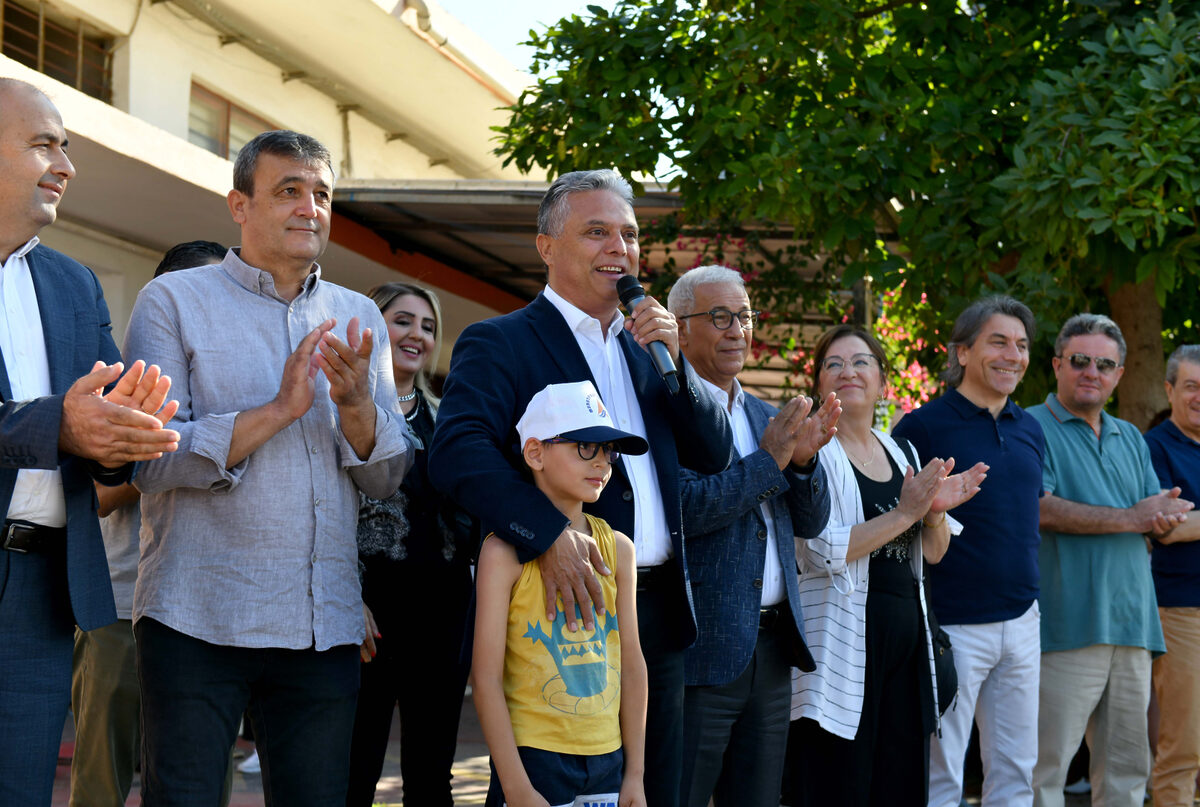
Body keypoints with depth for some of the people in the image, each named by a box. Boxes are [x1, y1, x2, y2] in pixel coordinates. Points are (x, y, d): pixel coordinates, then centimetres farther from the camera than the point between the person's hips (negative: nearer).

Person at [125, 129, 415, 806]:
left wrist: (356, 404, -11)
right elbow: (151, 460, -10)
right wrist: (281, 408, -17)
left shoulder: (359, 318, 14)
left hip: (325, 624, 4)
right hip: (198, 621, -4)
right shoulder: (173, 301, 1)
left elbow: (390, 477, 10)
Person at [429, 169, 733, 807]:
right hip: (563, 609, -6)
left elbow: (713, 456, 11)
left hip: (656, 611, 6)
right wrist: (548, 533, -32)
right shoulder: (500, 343, -5)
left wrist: (676, 363, -4)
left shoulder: (645, 346, 16)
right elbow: (457, 450, -21)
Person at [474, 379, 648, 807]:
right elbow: (487, 678, -11)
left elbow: (632, 664, 8)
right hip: (533, 755, -4)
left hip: (607, 757, 4)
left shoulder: (617, 548, 6)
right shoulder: (506, 551, -9)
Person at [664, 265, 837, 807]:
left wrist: (804, 459, -6)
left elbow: (811, 523, 13)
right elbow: (682, 507, -20)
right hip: (702, 650, -8)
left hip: (771, 649, 8)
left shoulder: (766, 417, 17)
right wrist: (769, 459, -19)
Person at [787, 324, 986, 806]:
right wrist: (904, 513, -16)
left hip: (906, 640, 7)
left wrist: (935, 511, -5)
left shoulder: (902, 453, 15)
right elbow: (821, 550, -17)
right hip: (844, 648, -7)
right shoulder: (814, 451, -5)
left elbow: (932, 554, 16)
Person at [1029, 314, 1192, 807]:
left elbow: (1158, 519, 15)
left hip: (1131, 624, 7)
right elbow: (1043, 510, -14)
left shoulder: (1131, 439, 21)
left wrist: (1164, 517, -11)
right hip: (1066, 622, -7)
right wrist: (1132, 517, -9)